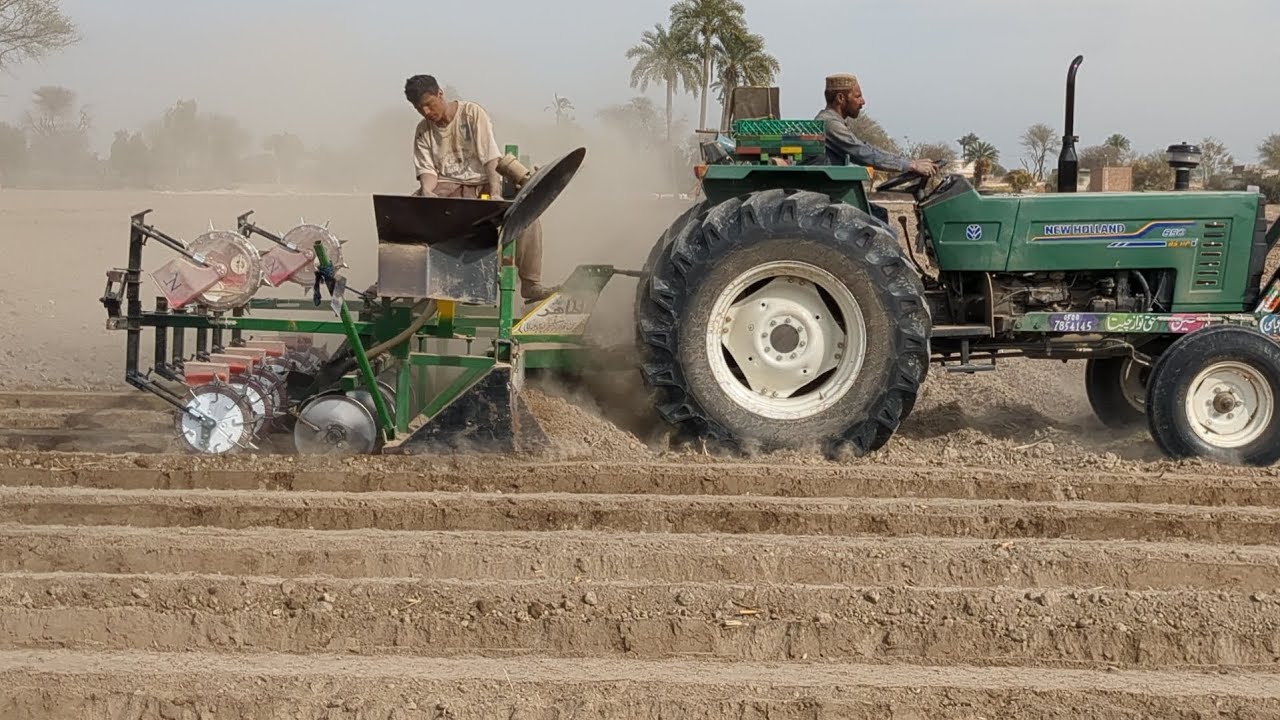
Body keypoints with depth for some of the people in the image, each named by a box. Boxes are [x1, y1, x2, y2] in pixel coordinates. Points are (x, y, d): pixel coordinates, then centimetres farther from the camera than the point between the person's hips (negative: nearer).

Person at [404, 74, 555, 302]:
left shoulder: (472, 113, -4)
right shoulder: (423, 131, 7)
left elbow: (491, 158, -11)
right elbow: (426, 169, 2)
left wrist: (495, 195, -24)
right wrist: (427, 191, -22)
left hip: (481, 184, -2)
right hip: (446, 187, 2)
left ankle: (530, 284, -22)